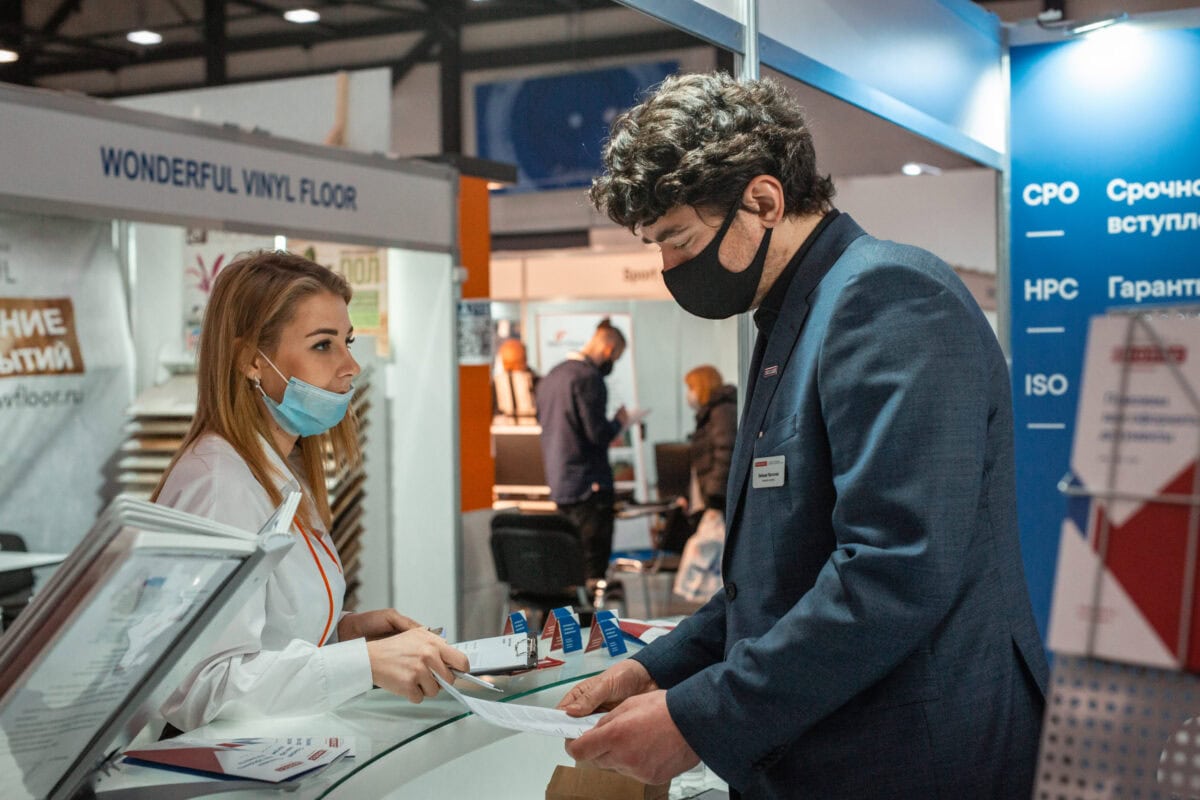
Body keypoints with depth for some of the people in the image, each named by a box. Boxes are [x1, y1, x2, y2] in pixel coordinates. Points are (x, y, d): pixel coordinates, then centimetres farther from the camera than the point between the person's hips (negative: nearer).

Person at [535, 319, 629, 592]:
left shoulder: (553, 375, 14)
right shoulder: (588, 377, -15)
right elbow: (598, 433, -21)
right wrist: (618, 422, 0)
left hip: (559, 484, 9)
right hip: (588, 484, -9)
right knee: (593, 566, -4)